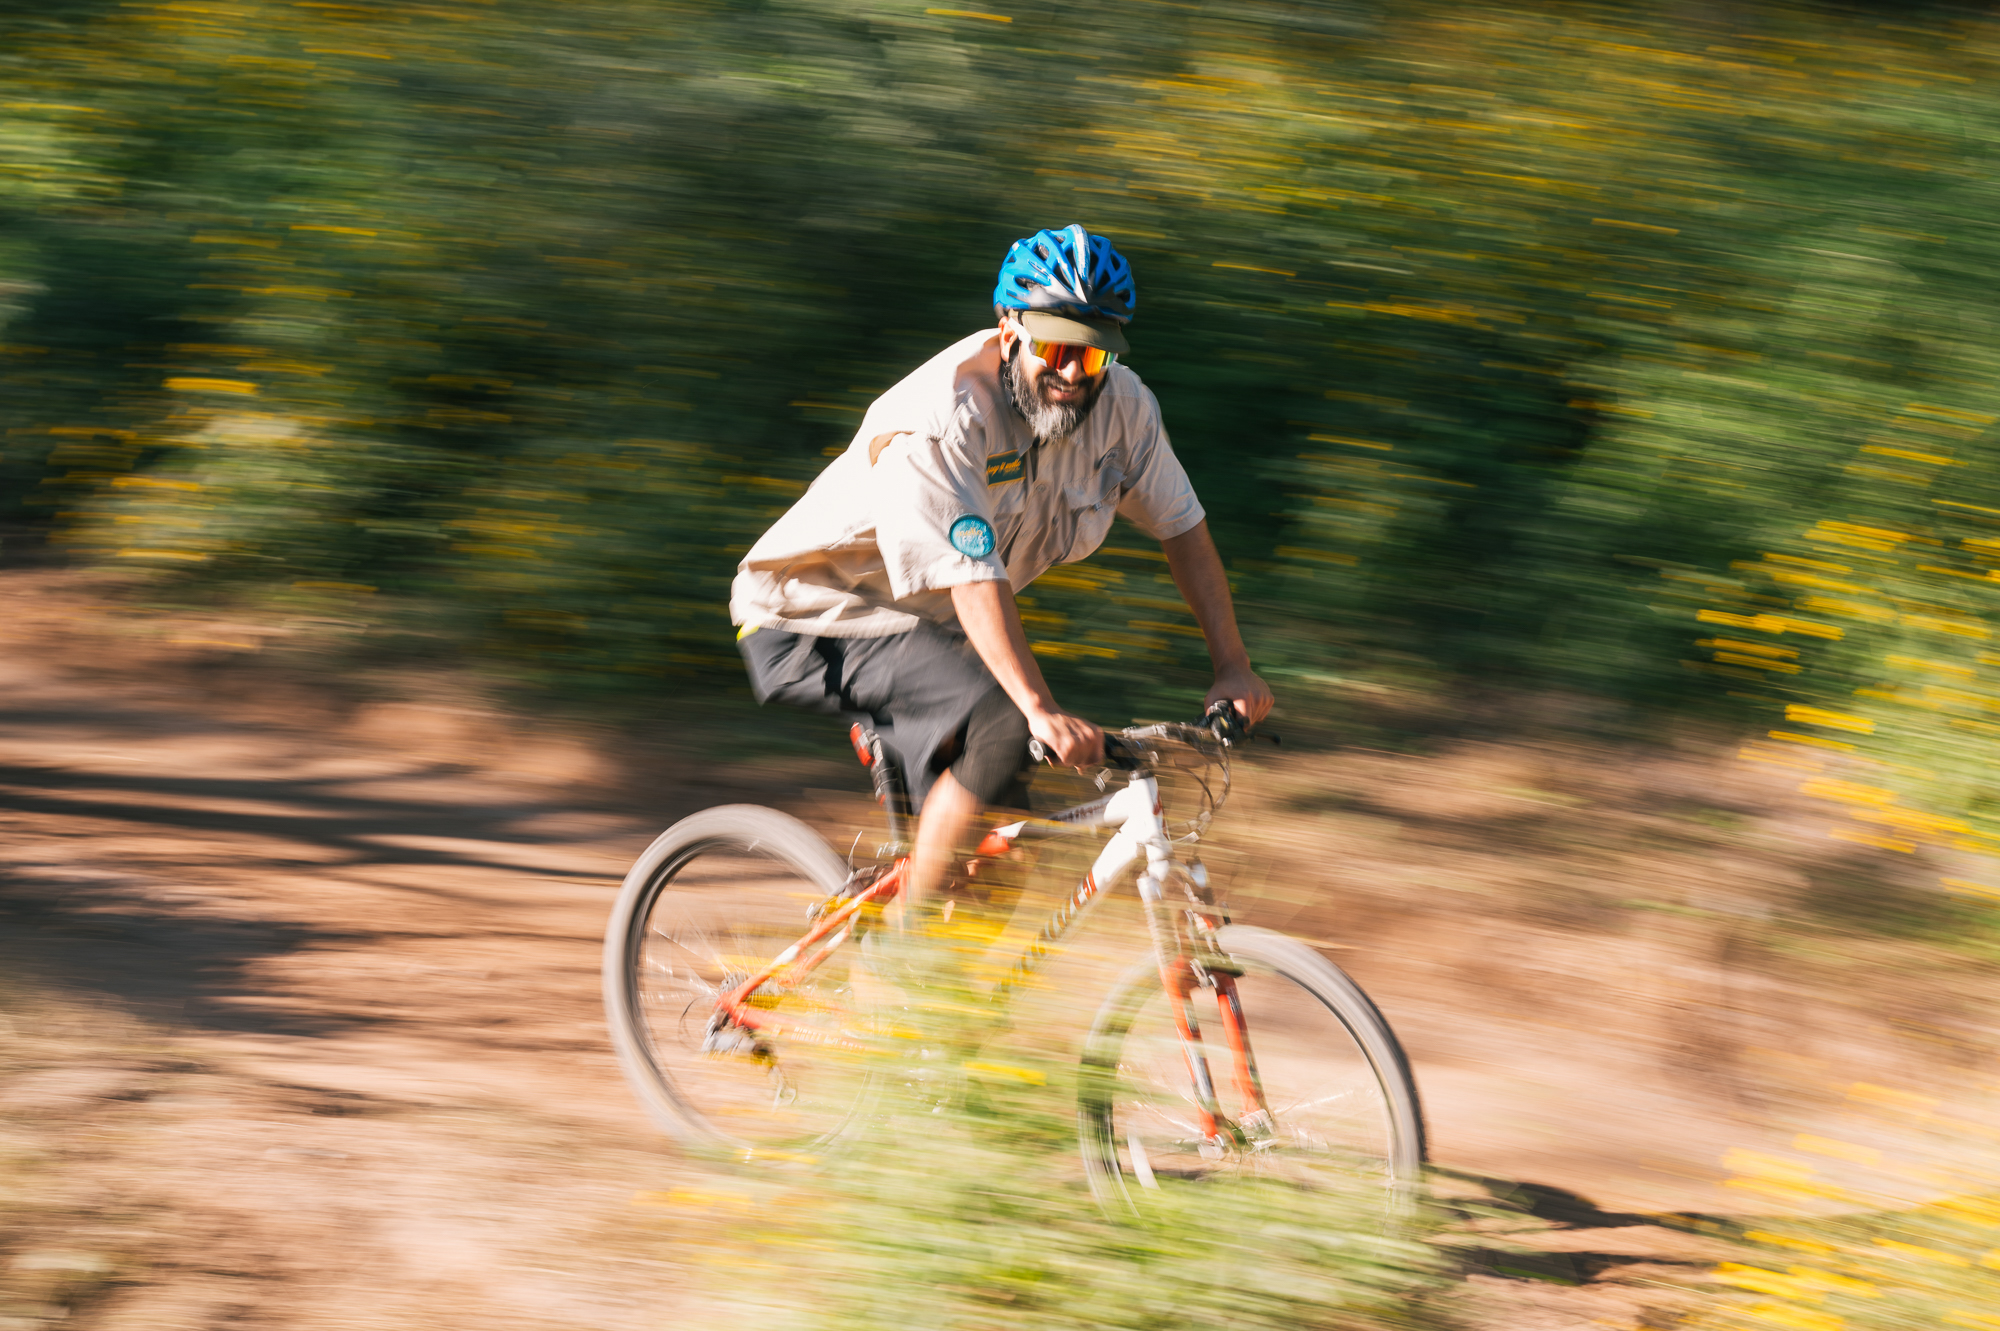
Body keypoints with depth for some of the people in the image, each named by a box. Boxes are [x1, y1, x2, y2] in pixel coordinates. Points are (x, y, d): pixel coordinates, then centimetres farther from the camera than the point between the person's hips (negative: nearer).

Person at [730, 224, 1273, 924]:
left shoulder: (1121, 405, -9)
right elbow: (974, 579, -37)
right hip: (819, 620, -8)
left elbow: (1182, 526, 1)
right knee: (1003, 725, -29)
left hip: (924, 624, 8)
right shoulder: (942, 419, -31)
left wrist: (1233, 667, -5)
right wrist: (1042, 709, -45)